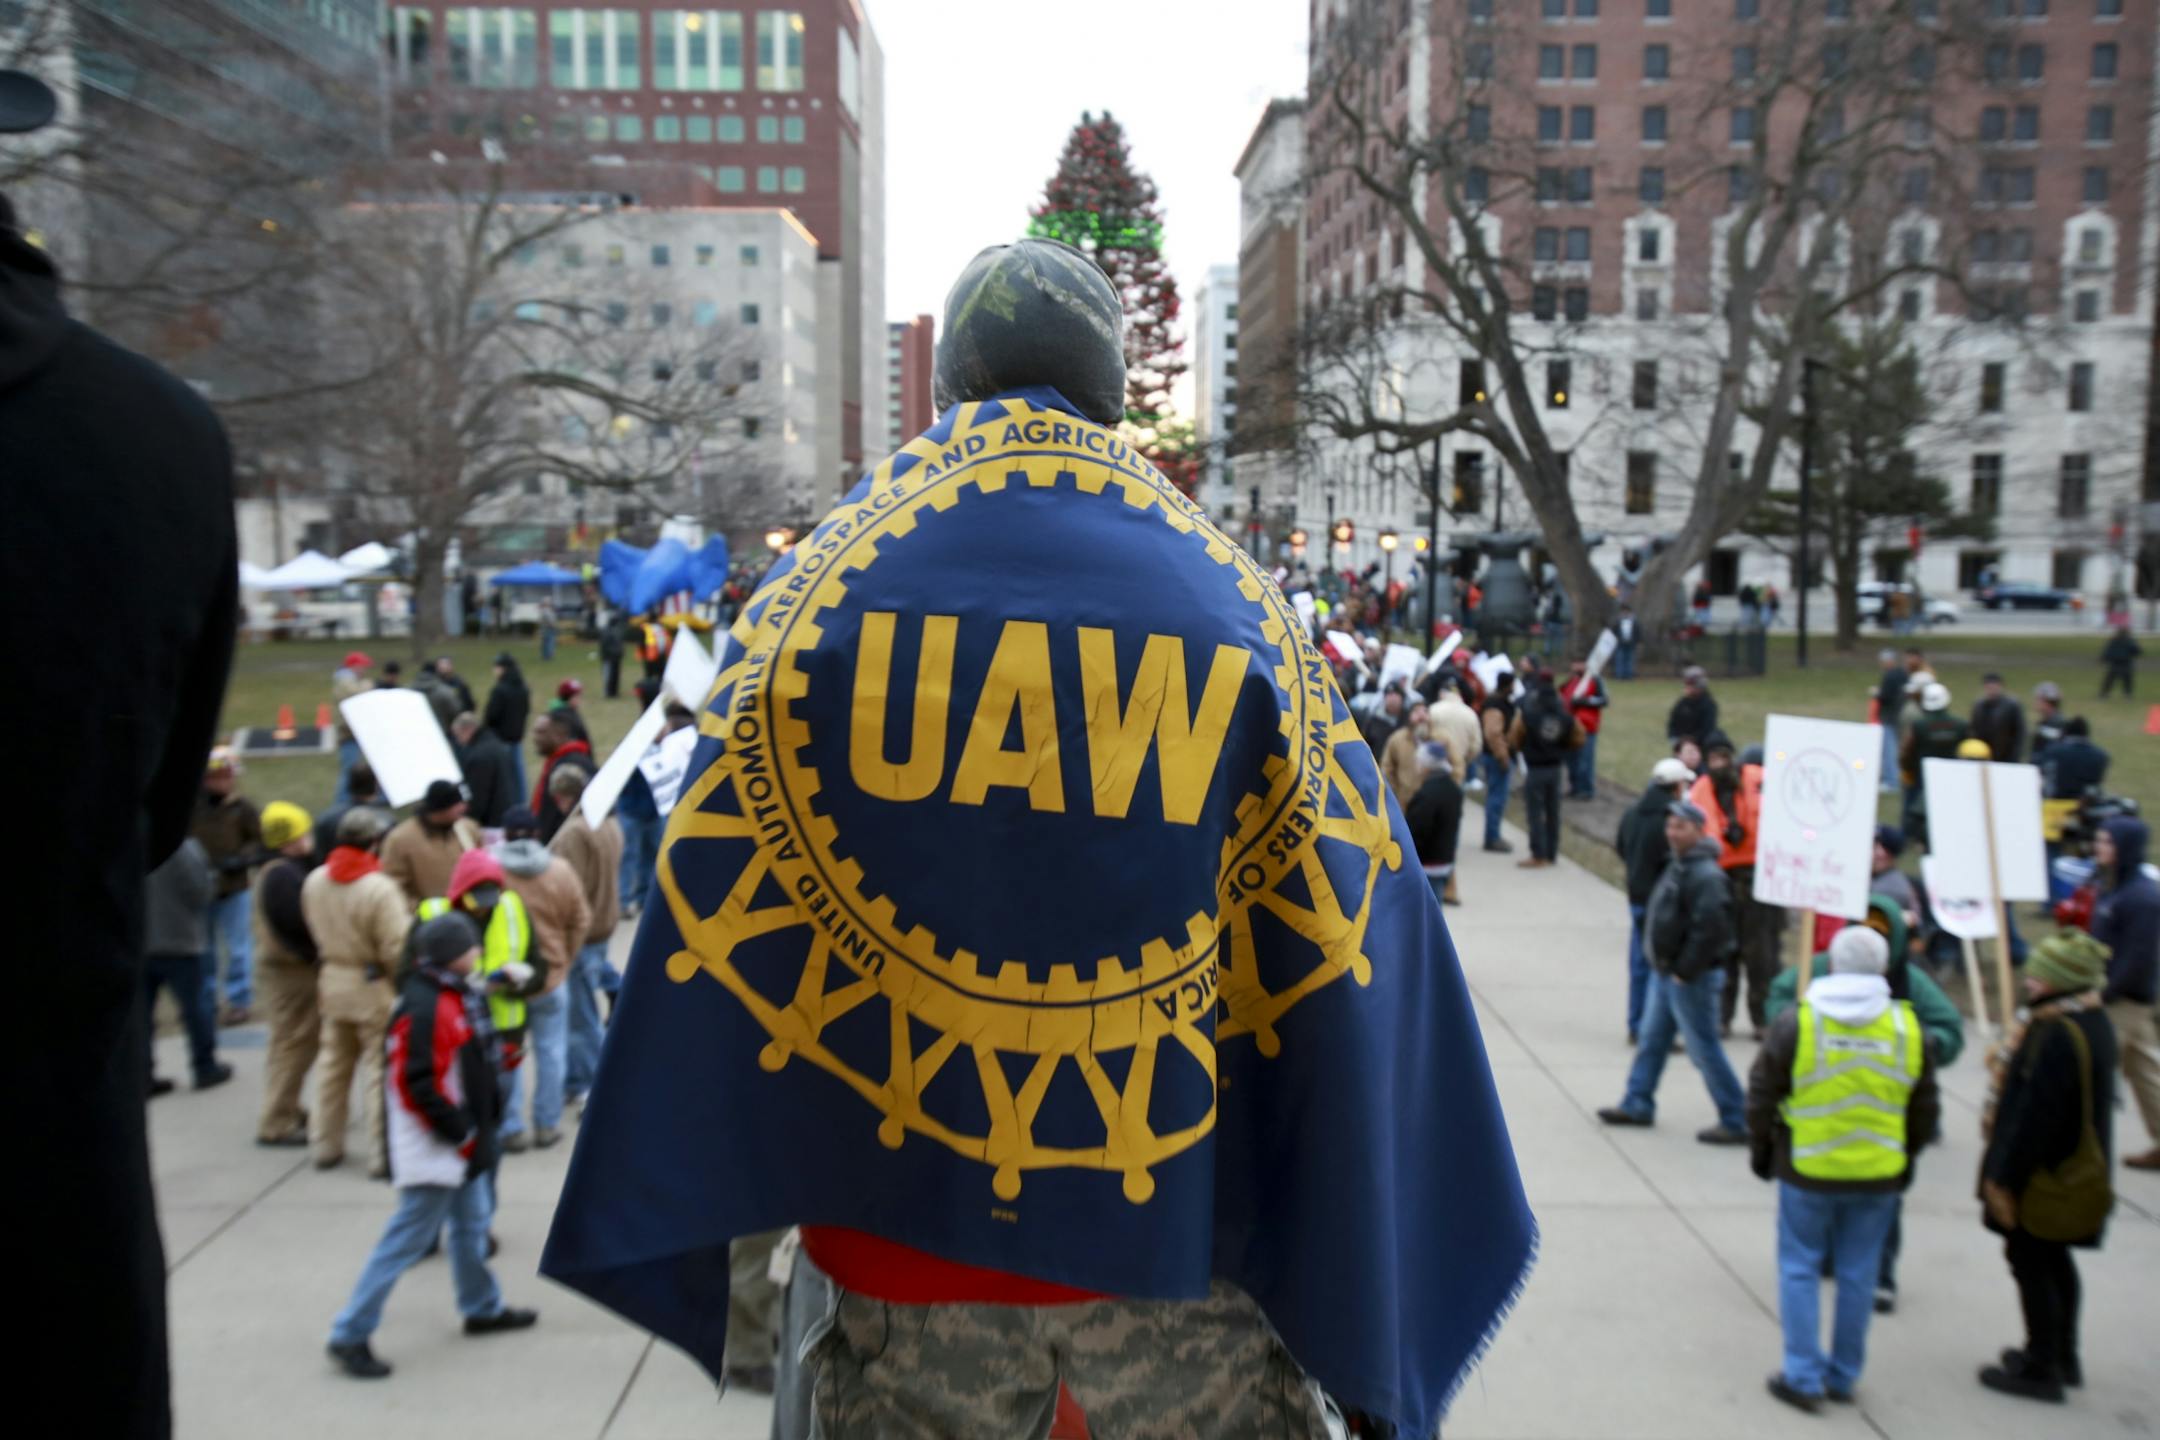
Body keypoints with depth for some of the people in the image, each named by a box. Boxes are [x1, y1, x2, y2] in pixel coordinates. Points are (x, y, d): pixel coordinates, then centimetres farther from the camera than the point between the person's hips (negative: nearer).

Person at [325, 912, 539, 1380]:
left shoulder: (458, 995, 7)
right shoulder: (421, 1008, -25)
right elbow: (416, 1085, -26)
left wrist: (479, 1125, 15)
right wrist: (459, 1132, -19)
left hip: (464, 1145, 10)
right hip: (434, 1150, -10)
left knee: (472, 1222, 21)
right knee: (407, 1239, -2)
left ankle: (483, 1308, 38)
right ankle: (350, 1335, 9)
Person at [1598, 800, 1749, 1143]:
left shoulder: (1706, 876, -21)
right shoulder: (1679, 866, 10)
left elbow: (1711, 930, -28)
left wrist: (1685, 971, -21)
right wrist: (1663, 966, 15)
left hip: (1691, 979, -10)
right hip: (1665, 973, 10)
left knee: (1703, 1050, -2)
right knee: (1651, 1040, 17)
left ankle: (1736, 1123, 9)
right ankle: (1637, 1104, 28)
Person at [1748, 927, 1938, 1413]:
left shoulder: (1796, 1023, -12)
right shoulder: (1908, 1028, -3)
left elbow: (1762, 1098, -5)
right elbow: (1925, 1111, 7)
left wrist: (1762, 1151, 10)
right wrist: (1905, 1156, 21)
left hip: (1807, 1172, -3)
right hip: (1879, 1175, 3)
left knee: (1800, 1269, 9)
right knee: (1858, 1274, 14)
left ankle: (1804, 1377, 10)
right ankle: (1844, 1376, 25)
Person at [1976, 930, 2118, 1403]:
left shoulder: (2055, 1036, -28)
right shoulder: (2094, 1022, 4)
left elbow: (2032, 1114, -26)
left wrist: (2003, 1178, -18)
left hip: (2045, 1178, -10)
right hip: (2077, 1171, 10)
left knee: (2030, 1262, 3)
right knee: (2054, 1259, 22)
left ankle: (2041, 1369, 13)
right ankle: (2062, 1355, 35)